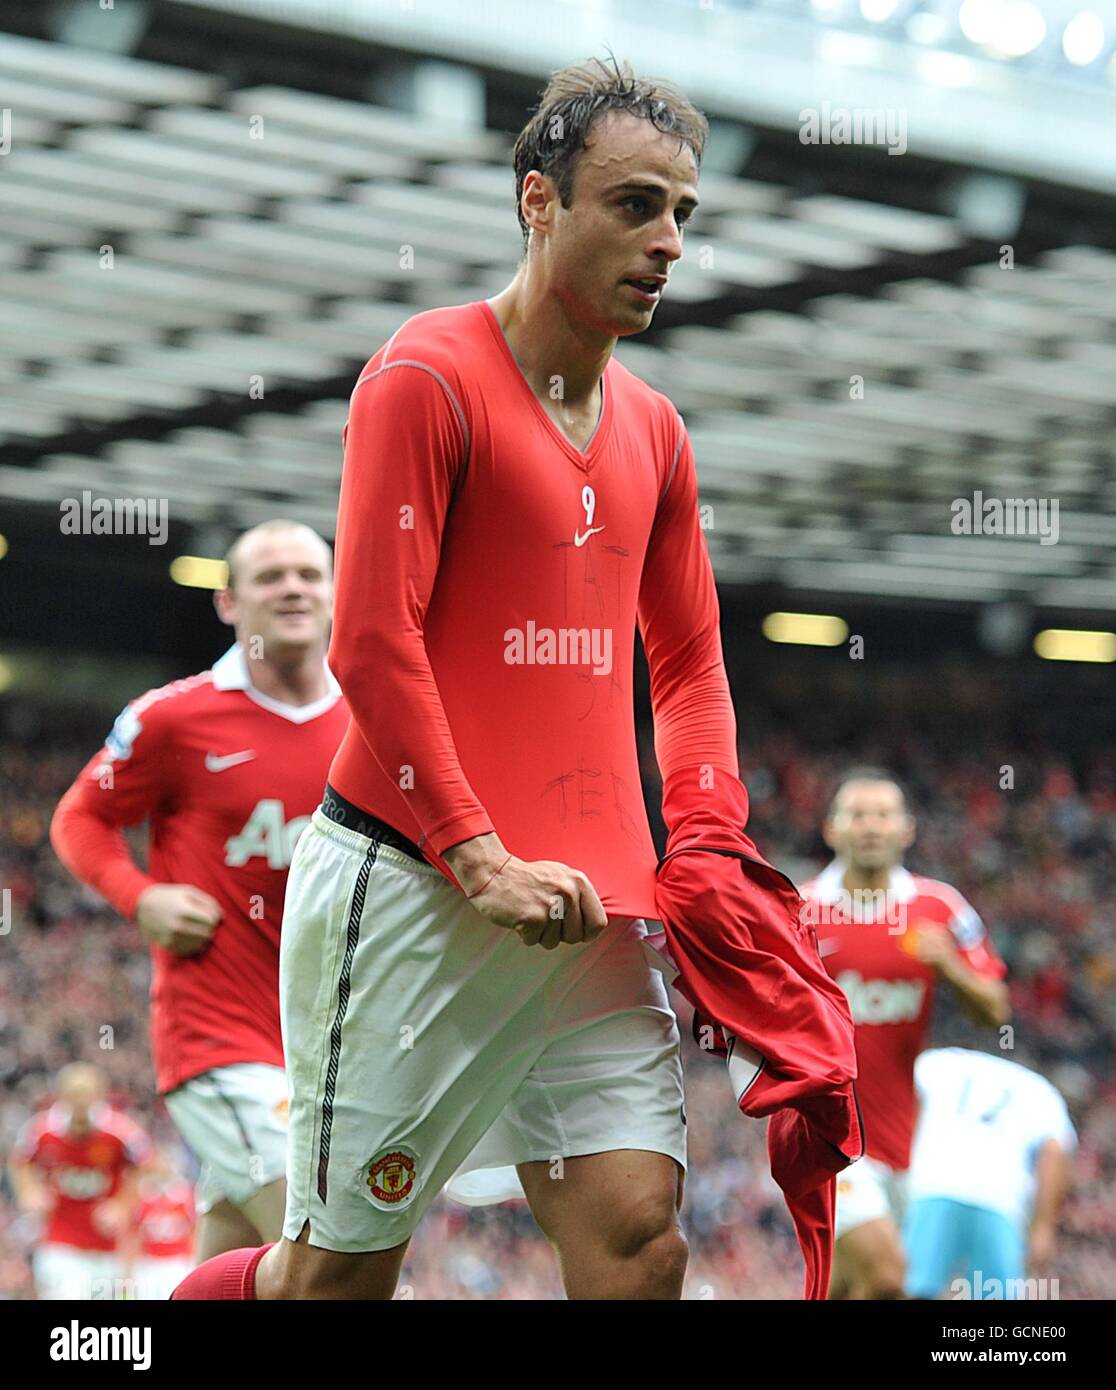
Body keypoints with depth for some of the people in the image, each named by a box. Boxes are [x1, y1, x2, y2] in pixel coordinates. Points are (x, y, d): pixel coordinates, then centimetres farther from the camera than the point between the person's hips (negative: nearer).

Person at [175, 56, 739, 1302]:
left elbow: (688, 662, 23)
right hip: (407, 884, -6)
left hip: (587, 908, 6)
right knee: (344, 1265, 0)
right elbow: (372, 644, -11)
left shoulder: (650, 429, 15)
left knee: (638, 1233, -6)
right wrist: (478, 861, -17)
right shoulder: (428, 377, -6)